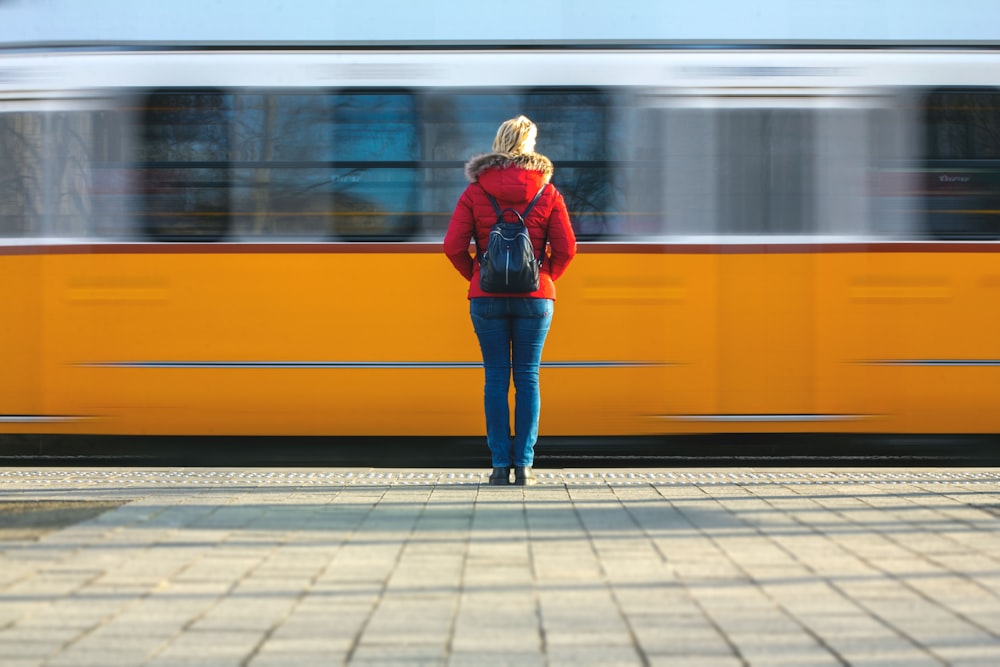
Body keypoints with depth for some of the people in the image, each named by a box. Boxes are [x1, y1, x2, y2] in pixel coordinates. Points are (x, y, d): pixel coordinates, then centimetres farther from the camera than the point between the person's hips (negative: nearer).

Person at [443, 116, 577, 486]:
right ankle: (524, 465, 1)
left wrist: (476, 276, 11)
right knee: (527, 379, 4)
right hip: (535, 297, 0)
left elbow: (453, 246, -5)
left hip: (487, 298, 0)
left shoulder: (475, 192, -1)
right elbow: (566, 248, -3)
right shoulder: (547, 192, -1)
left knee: (496, 378, 4)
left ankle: (500, 465, 2)